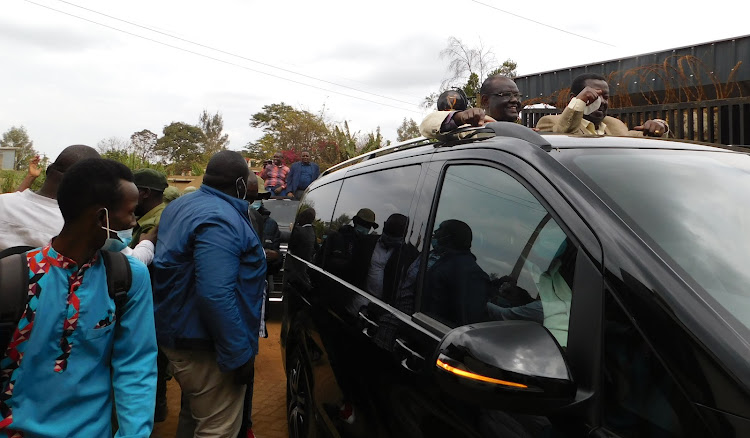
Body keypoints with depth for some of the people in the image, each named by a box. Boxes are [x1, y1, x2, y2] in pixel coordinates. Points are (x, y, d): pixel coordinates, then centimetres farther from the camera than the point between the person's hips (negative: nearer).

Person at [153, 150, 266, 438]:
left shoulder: (180, 206, 10)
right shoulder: (220, 220, -24)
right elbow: (216, 295, -32)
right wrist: (238, 354, -26)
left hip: (177, 332, 10)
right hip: (204, 346, -10)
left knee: (195, 414, 27)